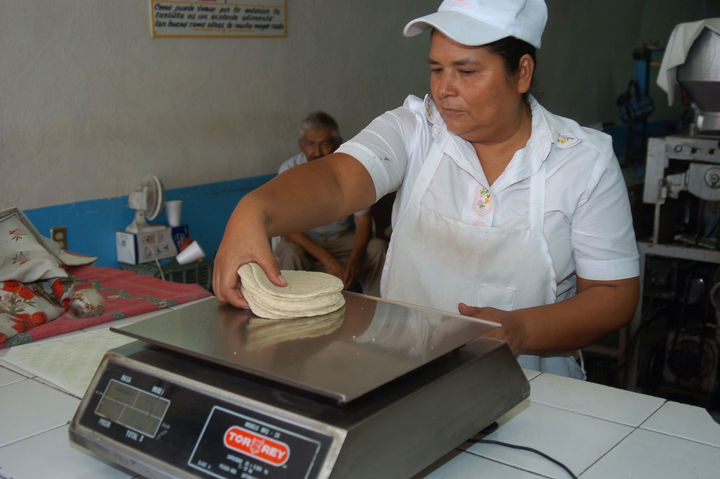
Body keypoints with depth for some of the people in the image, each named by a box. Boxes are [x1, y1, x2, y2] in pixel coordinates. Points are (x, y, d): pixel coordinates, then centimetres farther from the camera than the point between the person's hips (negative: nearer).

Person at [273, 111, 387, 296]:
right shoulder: (289, 170, -17)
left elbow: (363, 221, -12)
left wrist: (355, 258, -32)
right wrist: (326, 259, -31)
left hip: (343, 239, 2)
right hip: (303, 240, -1)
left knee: (378, 248, -23)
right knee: (289, 253, -33)